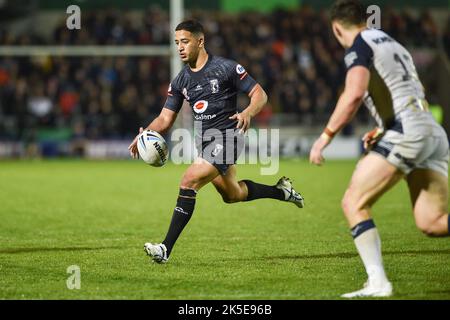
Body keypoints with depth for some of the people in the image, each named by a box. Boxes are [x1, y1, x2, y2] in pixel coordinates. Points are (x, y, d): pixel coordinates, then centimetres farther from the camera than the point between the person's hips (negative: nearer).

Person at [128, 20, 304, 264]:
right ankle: (281, 191, 45)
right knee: (232, 195, 20)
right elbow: (165, 118, 7)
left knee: (188, 183, -21)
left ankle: (166, 248, -20)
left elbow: (259, 94, -7)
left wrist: (248, 113, -28)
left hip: (226, 138, -8)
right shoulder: (180, 81, 7)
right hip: (204, 141, 8)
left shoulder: (226, 68, -10)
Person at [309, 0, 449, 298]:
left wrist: (327, 135, -13)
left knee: (354, 203, -1)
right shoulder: (393, 44, 27)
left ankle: (378, 282, -12)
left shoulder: (360, 45, -1)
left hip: (407, 132, -8)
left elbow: (354, 94, -18)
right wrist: (383, 130, 40)